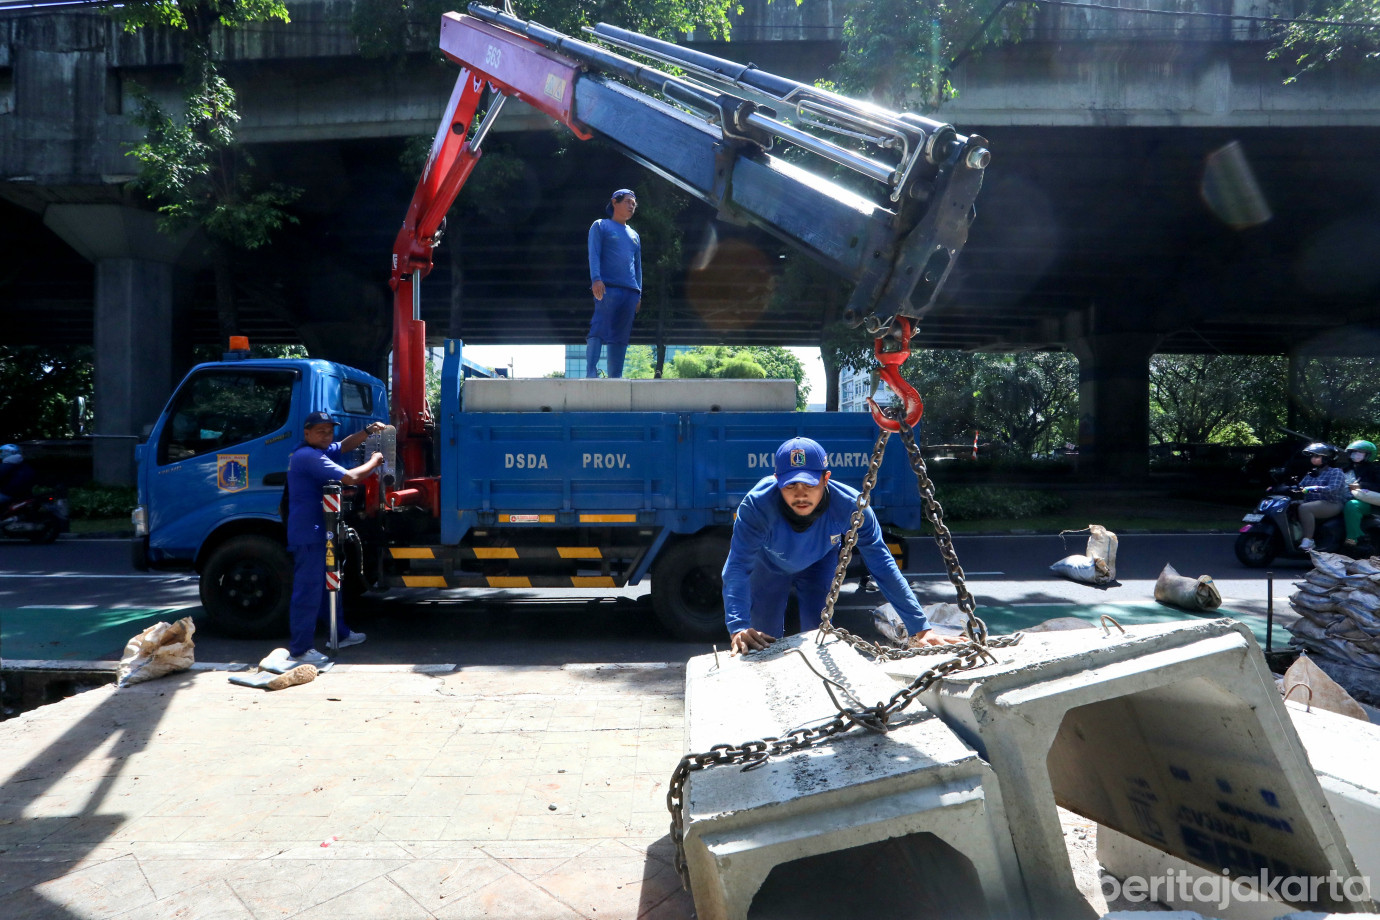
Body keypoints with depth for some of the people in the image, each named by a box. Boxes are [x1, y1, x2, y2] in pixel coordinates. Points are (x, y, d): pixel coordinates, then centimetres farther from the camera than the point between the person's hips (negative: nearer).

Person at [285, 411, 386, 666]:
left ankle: (340, 634, 32)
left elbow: (344, 446, 23)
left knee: (326, 586, 19)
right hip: (309, 534, -11)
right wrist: (373, 462, -7)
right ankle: (300, 649, 0)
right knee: (308, 590, -6)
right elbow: (350, 477, -24)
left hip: (317, 532, 11)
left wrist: (368, 431, 6)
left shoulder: (318, 451, 13)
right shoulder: (310, 456, -19)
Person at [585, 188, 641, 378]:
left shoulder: (634, 235, 27)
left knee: (621, 336, 1)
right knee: (599, 329, -16)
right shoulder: (600, 226, 11)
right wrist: (596, 279, -17)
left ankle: (615, 378, 1)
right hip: (607, 288, -6)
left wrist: (639, 294, 16)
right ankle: (591, 373, -21)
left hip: (630, 292, 6)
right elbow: (594, 254, -1)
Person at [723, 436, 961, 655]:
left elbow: (882, 565, -33)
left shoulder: (848, 505, -38)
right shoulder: (757, 505, -42)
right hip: (770, 564, -1)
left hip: (818, 563, 1)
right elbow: (737, 566, -45)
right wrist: (738, 628, -59)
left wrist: (920, 628, -35)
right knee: (765, 641, -1)